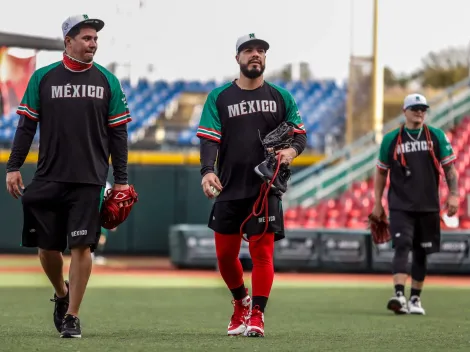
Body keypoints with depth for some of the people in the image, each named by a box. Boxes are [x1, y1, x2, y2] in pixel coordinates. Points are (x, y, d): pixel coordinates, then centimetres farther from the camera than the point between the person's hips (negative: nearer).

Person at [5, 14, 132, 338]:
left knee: (82, 246, -6)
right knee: (47, 246, 4)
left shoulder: (107, 81, 5)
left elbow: (118, 133, 6)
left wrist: (122, 179, 2)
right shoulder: (43, 78, 4)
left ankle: (72, 316, 2)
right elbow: (27, 126, 6)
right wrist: (13, 167, -1)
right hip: (48, 178, 1)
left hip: (89, 180, -1)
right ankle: (62, 295, 32)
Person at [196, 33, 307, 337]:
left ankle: (257, 315, -7)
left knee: (262, 251, -10)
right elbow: (209, 139, -5)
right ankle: (241, 301, 33)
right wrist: (208, 170, -23)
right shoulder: (219, 98, 4)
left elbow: (300, 133, 11)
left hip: (266, 188, -1)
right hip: (229, 189, 1)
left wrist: (292, 150, -12)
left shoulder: (281, 97, 8)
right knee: (225, 254, 8)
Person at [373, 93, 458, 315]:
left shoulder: (437, 137, 5)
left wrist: (453, 195, -7)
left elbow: (449, 167, 5)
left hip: (428, 206, 2)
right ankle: (399, 295, -28)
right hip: (400, 206, -2)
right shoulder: (391, 139, 4)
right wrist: (378, 203, 7)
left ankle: (415, 299, 18)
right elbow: (381, 172, 10)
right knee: (402, 247, -18)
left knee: (421, 253, 8)